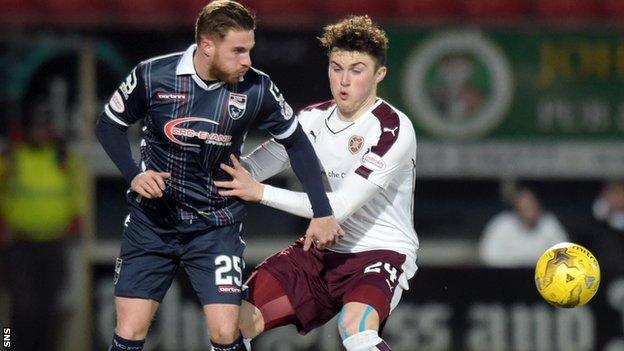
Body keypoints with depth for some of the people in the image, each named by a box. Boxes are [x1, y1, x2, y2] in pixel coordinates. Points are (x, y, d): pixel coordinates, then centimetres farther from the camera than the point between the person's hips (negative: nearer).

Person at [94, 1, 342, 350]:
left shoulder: (256, 89, -11)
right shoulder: (153, 76, -14)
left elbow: (296, 142, 4)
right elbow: (110, 124, 2)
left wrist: (322, 213, 2)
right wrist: (134, 174, -13)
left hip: (217, 226, 0)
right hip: (152, 220, 0)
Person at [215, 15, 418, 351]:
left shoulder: (394, 129, -17)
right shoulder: (314, 119, 4)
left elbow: (341, 206, -22)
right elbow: (252, 167, 6)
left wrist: (261, 193, -23)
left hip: (381, 252, -6)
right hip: (322, 250, 7)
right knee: (236, 321, -6)